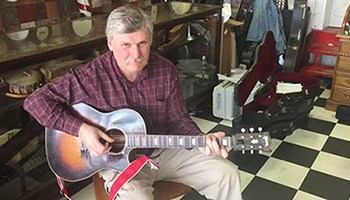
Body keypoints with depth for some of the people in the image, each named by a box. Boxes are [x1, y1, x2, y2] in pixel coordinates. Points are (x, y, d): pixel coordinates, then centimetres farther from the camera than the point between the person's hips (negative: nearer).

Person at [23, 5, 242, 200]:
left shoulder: (166, 71, -7)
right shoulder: (91, 76, -17)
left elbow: (179, 120, 0)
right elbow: (36, 100, -14)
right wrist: (80, 129, -24)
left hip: (165, 150, 4)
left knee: (227, 174, 1)